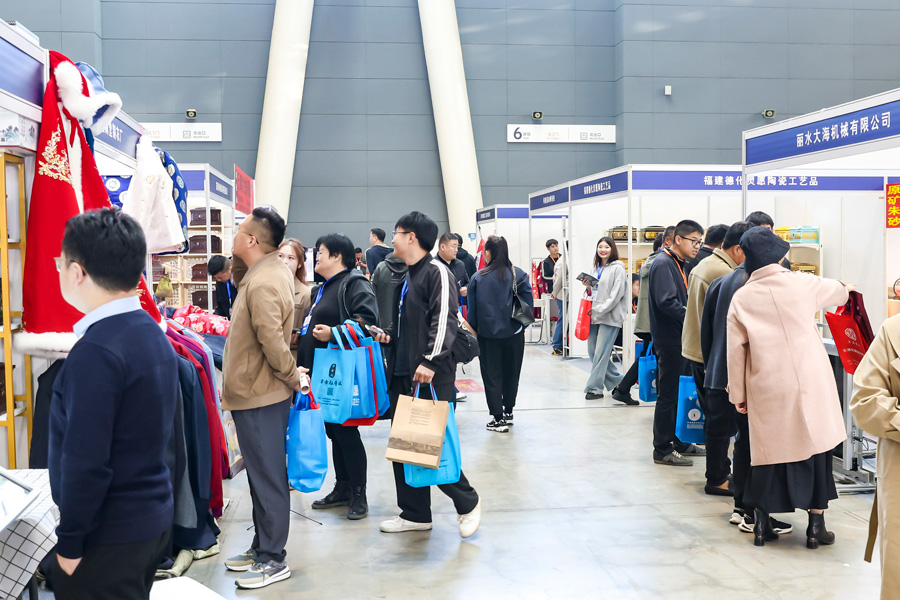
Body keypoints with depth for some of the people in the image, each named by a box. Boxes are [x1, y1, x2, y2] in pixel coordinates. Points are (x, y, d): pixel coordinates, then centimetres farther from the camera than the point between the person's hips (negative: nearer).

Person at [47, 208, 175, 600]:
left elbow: (85, 462, -24)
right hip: (155, 519, 8)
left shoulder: (96, 351, -23)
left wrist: (69, 543, -13)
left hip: (111, 537, -8)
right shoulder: (153, 334, 5)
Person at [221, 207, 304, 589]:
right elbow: (239, 281, 28)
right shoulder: (269, 271, 8)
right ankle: (262, 548, 31)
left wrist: (293, 377, -13)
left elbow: (273, 343, -27)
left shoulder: (263, 284, -24)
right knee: (262, 475, 18)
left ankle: (273, 560, 10)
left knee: (267, 479, 0)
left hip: (258, 398, -11)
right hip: (257, 394, 11)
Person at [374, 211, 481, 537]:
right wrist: (389, 335, 9)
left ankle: (467, 502, 15)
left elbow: (445, 320, -20)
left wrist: (431, 361, -26)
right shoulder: (403, 275, 17)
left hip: (431, 376, -9)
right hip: (402, 373, 9)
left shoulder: (436, 271, -10)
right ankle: (415, 513, 21)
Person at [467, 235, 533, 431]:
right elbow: (529, 304, -4)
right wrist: (522, 324, 10)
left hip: (488, 334, -2)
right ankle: (508, 412, 29)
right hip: (513, 334, 2)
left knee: (492, 376, 7)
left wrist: (473, 331, 10)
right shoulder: (519, 275, -5)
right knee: (511, 374, 17)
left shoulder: (478, 278, -8)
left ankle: (498, 418, 4)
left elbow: (472, 310, -3)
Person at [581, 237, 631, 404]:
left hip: (610, 316, -8)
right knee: (593, 351, 8)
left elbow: (616, 295, -14)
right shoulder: (596, 269, 16)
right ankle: (618, 381, 23)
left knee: (601, 353, -8)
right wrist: (588, 286, 3)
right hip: (594, 316, 8)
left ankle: (594, 388, 0)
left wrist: (598, 310, -17)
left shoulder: (617, 269, -7)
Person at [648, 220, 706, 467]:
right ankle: (662, 450, 4)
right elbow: (667, 302, -24)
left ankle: (680, 442, 27)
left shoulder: (679, 264, 16)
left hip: (680, 338, 10)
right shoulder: (663, 263, -15)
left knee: (682, 391, 16)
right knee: (668, 394, -4)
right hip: (669, 339, -10)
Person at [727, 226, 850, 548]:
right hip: (809, 385, -1)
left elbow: (736, 351, 1)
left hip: (766, 389, 1)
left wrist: (739, 395, 11)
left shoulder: (741, 298, -2)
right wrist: (848, 288, 44)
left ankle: (762, 524, 17)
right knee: (816, 449, 10)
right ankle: (816, 525, 16)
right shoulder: (801, 283, -4)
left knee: (767, 451, 11)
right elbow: (836, 290, 19)